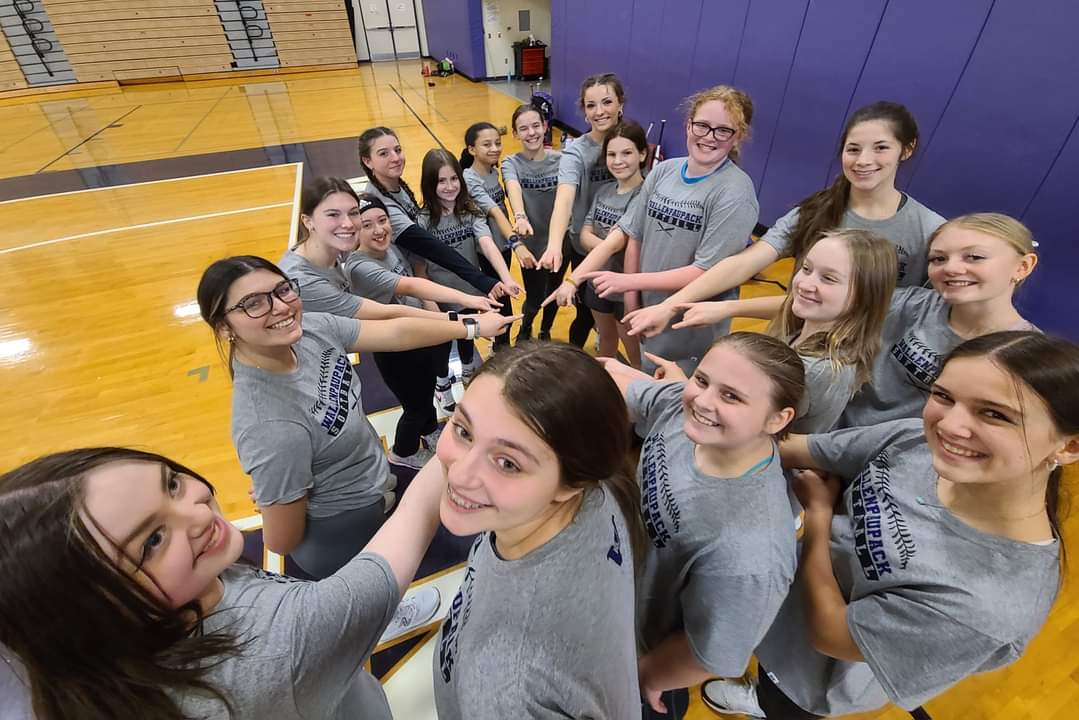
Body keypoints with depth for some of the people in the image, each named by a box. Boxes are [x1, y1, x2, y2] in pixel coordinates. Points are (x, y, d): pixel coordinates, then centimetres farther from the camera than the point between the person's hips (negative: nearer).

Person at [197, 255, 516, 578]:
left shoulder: (311, 327, -17)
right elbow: (282, 542, -24)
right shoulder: (269, 427, -35)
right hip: (348, 534, -6)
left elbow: (395, 332, -10)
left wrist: (473, 326, -4)